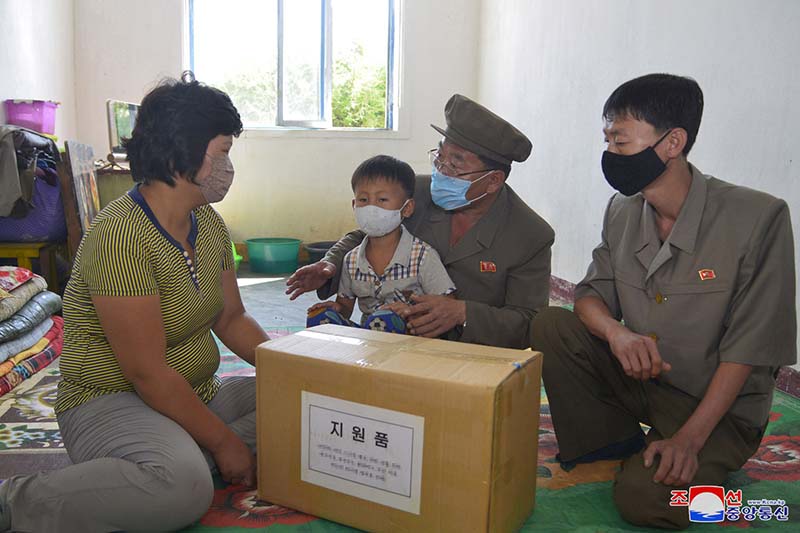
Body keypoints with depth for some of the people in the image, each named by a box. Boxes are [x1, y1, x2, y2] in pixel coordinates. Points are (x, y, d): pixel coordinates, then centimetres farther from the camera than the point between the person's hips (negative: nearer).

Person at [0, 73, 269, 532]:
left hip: (197, 395, 9)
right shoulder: (122, 235, -22)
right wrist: (223, 441, -17)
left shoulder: (209, 223, 5)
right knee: (183, 487, -36)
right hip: (110, 403, -8)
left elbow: (231, 320, 12)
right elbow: (148, 372, -23)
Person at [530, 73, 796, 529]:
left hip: (720, 406, -5)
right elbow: (592, 293, 1)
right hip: (639, 377, 5)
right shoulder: (622, 211, -3)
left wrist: (690, 436, -23)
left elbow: (750, 345, -19)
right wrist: (616, 332, -24)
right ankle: (611, 442, 5)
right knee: (549, 325, -14)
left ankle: (702, 463, 8)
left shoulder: (759, 217, -21)